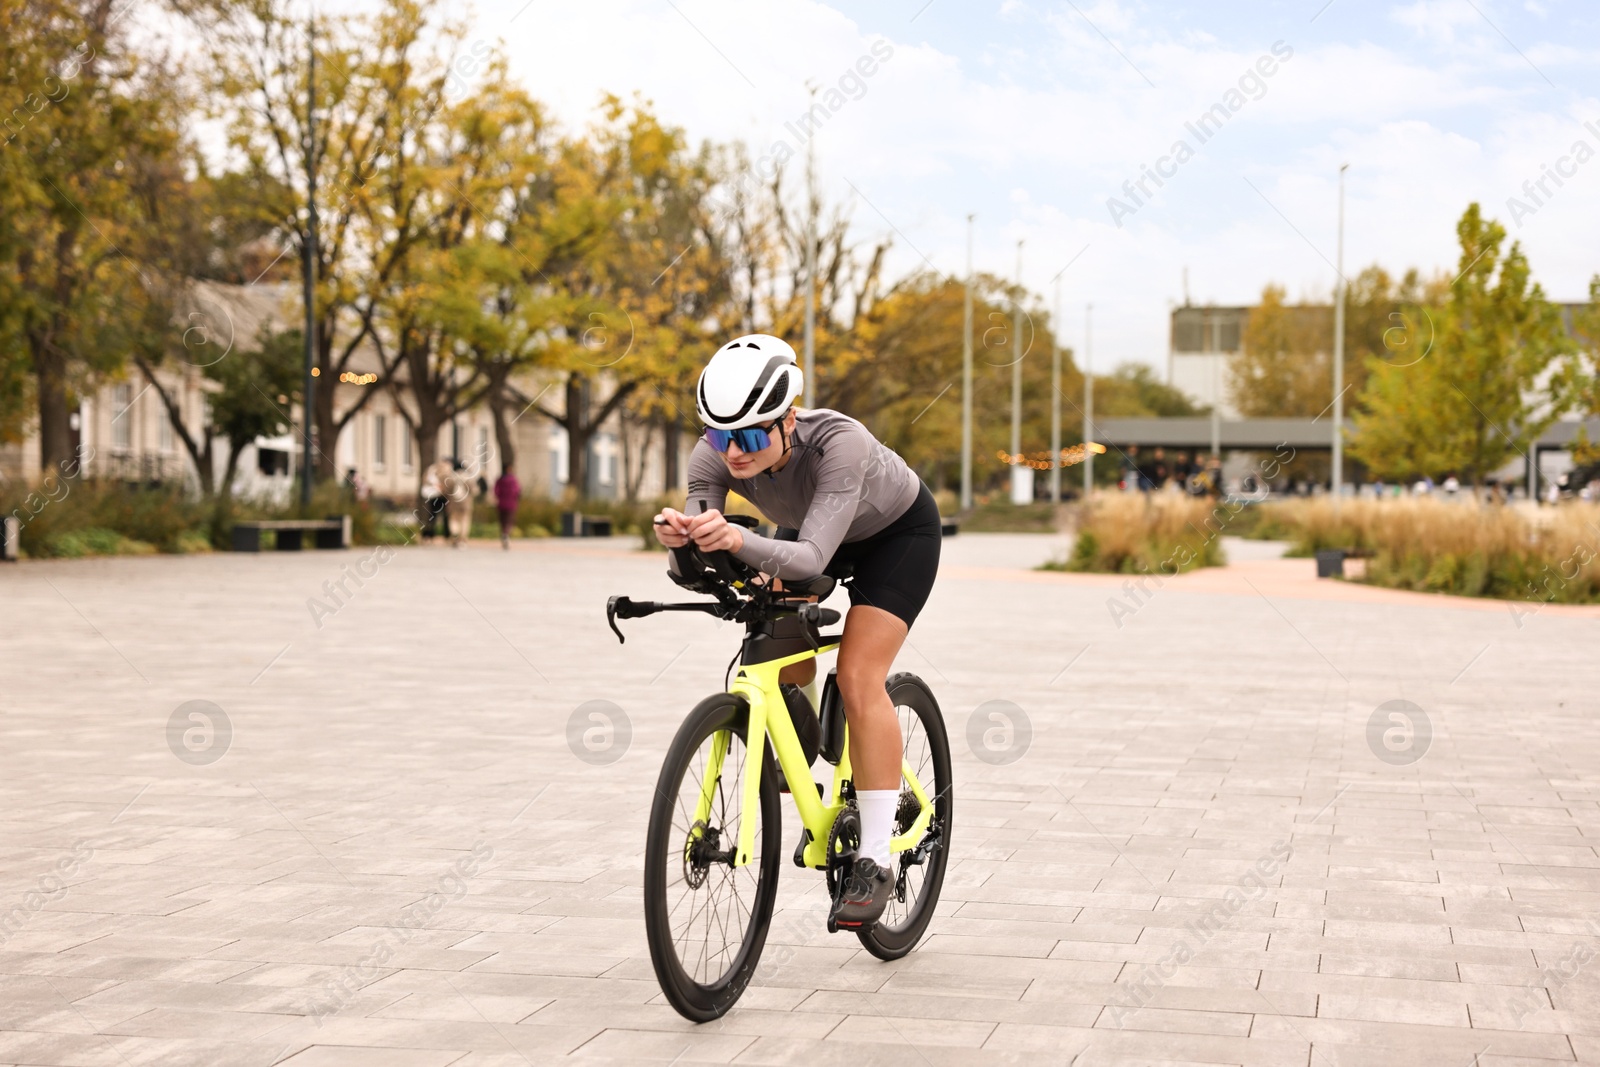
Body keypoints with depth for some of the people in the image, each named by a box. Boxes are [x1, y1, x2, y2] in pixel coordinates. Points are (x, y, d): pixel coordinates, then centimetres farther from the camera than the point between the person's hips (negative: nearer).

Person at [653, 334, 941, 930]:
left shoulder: (839, 444, -42)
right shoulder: (716, 456, -28)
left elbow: (811, 558, -50)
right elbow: (704, 549, -34)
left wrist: (741, 542, -67)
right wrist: (680, 536, -57)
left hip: (900, 533, -5)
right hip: (810, 527, 5)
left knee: (858, 679, -18)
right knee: (783, 662, -9)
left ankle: (876, 861, -14)